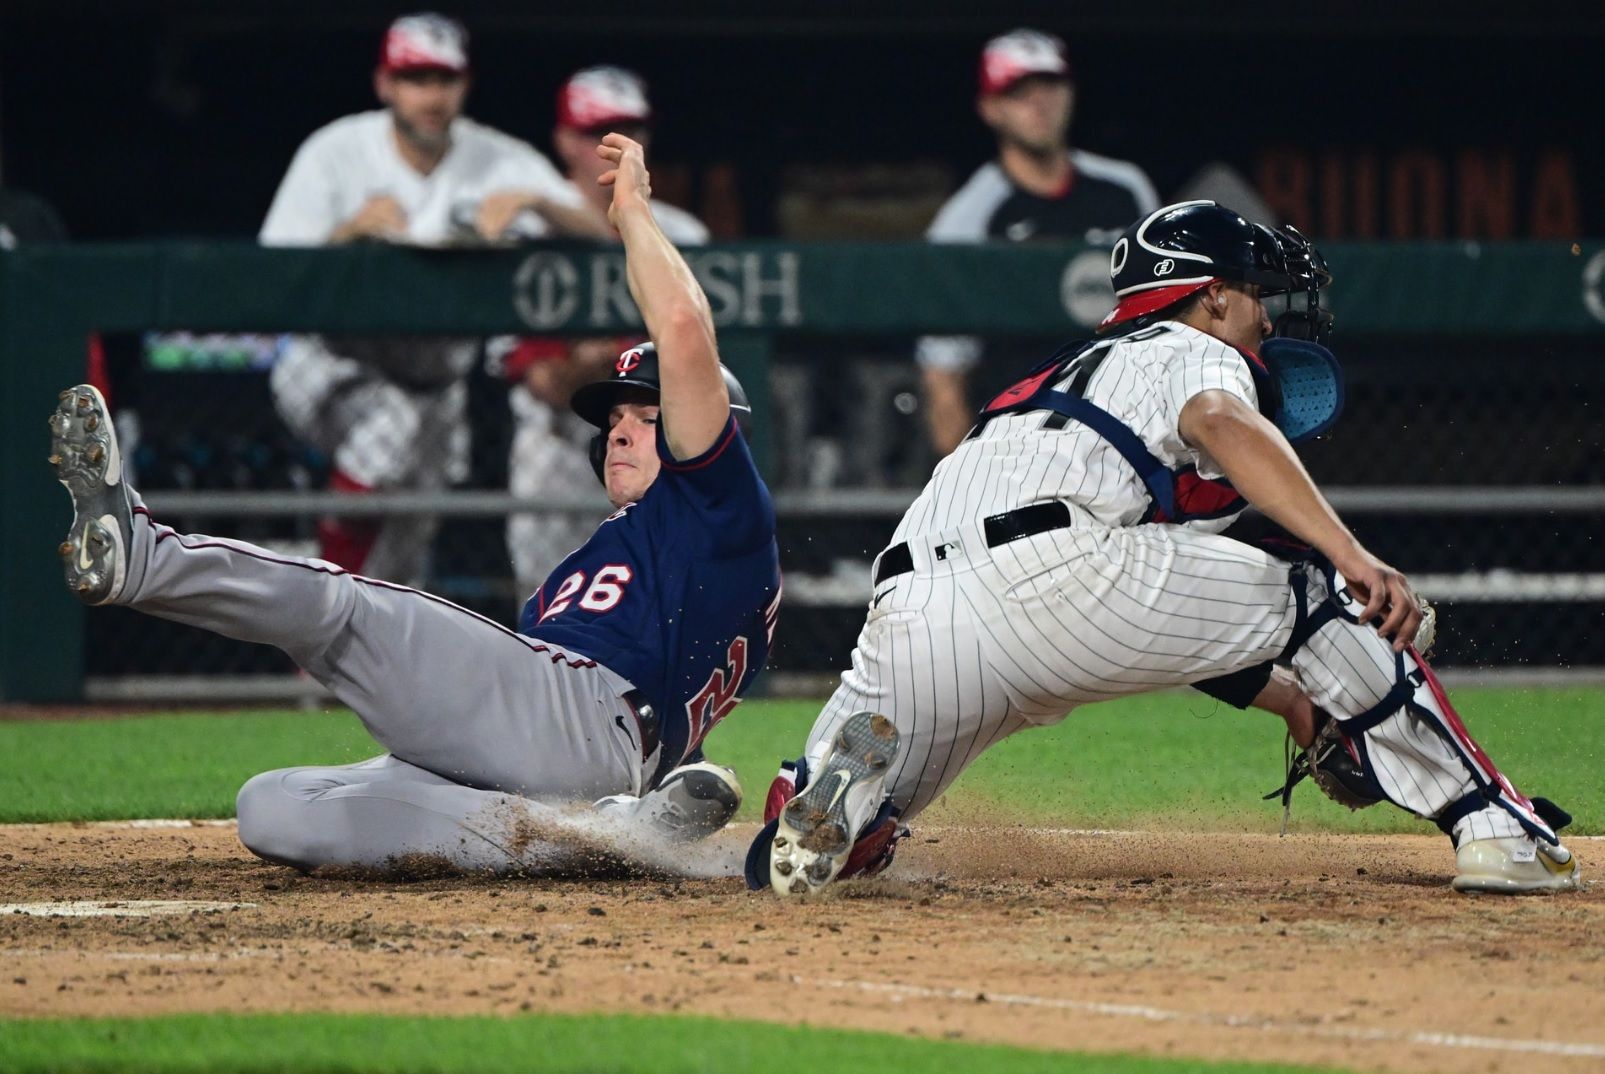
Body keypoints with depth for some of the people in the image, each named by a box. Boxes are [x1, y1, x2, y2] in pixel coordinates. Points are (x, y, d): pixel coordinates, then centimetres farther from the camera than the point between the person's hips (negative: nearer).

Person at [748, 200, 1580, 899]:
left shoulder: (1068, 375, 42)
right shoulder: (1191, 353, 19)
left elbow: (1171, 631, 43)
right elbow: (1224, 426, -9)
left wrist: (1299, 706, 42)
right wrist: (1353, 556, -16)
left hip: (910, 612, 6)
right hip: (1051, 572, -6)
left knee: (789, 859, 17)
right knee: (1317, 597, 12)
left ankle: (845, 776, -18)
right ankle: (1488, 827, 7)